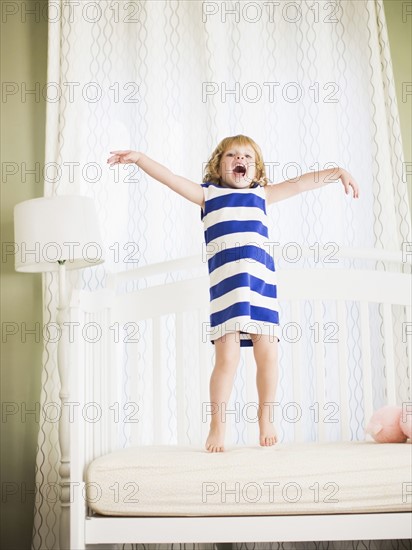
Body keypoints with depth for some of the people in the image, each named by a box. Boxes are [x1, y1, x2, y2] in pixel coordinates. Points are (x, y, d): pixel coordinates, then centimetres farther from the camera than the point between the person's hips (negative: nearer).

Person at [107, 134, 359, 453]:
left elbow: (300, 184, 22)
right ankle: (217, 427, 5)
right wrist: (139, 158, -4)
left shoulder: (261, 195, 20)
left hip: (262, 281, 3)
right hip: (225, 284, -3)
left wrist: (337, 172, 19)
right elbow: (170, 178, 5)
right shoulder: (208, 194, 13)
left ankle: (266, 420, 19)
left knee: (268, 354, 1)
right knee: (227, 357, -8)